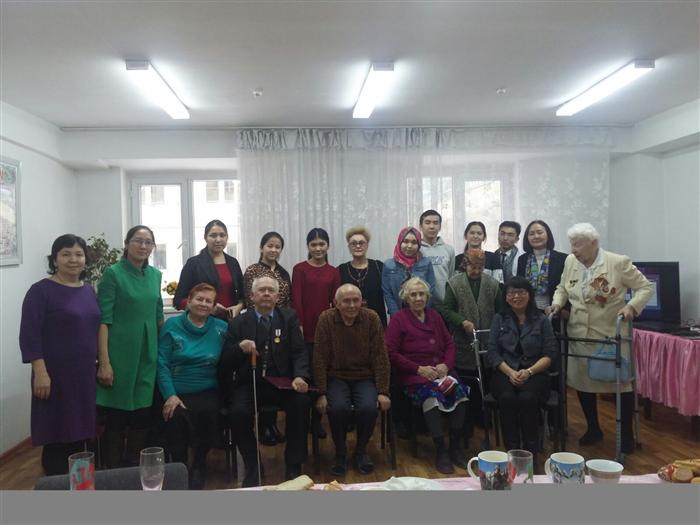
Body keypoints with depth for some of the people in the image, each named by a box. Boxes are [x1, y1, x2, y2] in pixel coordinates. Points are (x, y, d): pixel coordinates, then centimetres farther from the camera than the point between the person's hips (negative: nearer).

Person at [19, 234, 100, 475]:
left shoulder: (89, 291, 10)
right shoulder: (41, 291, -9)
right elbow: (30, 335, -13)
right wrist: (40, 372, -19)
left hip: (85, 375, 6)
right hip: (56, 376, -6)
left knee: (79, 434, 14)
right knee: (57, 438, 1)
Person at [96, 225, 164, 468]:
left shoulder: (155, 274, 9)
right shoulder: (113, 273, -8)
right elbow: (103, 320, -12)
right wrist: (104, 362, -17)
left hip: (148, 354, 6)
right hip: (120, 353, -5)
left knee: (143, 414, 11)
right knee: (116, 415, 3)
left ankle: (135, 468, 26)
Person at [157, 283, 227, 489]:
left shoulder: (221, 328, 9)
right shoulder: (171, 325, 6)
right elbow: (162, 363, -1)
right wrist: (170, 395, -12)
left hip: (207, 391, 1)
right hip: (176, 392, -1)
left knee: (208, 413, -28)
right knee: (176, 417, -29)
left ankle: (199, 465, 2)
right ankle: (179, 465, 0)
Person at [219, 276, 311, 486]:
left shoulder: (289, 317, 7)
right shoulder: (238, 323, 6)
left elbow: (299, 351, -2)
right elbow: (225, 361, 2)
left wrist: (300, 376, -22)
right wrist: (240, 347, -20)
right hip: (250, 383, 0)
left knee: (302, 403, -27)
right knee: (238, 411, -28)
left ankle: (293, 466, -7)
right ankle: (252, 468, -2)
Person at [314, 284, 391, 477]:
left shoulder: (372, 318, -7)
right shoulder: (326, 319, -9)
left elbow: (380, 356, -5)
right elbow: (320, 359, -8)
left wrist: (383, 392, -9)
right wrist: (322, 393, -12)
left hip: (364, 377, 1)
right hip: (336, 376, -1)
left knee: (369, 408, -25)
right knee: (338, 408, -28)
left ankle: (361, 451, 5)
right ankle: (340, 453, 2)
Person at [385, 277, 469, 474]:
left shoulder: (434, 316, 19)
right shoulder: (398, 319, 4)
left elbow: (449, 344, 18)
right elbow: (391, 353, -4)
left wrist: (446, 365, -2)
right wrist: (419, 368, -11)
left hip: (440, 370, 4)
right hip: (413, 374, -4)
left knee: (459, 390, -25)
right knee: (431, 394, -33)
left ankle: (456, 445, -11)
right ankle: (440, 450, -20)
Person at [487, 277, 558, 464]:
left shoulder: (541, 320, 11)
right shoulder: (499, 319, 14)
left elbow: (550, 354, 3)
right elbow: (492, 352, 6)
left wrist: (529, 372, -13)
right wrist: (510, 372, -12)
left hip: (534, 373, -1)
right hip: (505, 372, 1)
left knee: (528, 398, -32)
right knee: (507, 398, -31)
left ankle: (531, 452, -18)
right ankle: (512, 451, -20)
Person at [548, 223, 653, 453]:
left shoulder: (619, 262, -13)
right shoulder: (570, 261, 1)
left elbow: (646, 287, -5)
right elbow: (562, 289, 15)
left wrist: (632, 306, -21)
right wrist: (557, 303, -4)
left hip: (611, 335, -4)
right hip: (579, 335, 4)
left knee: (621, 382, 6)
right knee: (581, 382, 12)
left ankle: (627, 434, 26)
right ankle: (593, 429, 33)